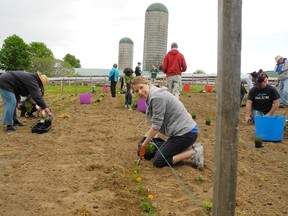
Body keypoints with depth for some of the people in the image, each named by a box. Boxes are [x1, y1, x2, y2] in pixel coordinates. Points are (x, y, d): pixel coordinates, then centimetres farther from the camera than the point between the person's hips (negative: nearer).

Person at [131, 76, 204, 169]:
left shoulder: (157, 96, -20)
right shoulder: (152, 96, 11)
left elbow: (156, 126, -19)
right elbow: (156, 123, 13)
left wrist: (143, 145, -10)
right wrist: (146, 136, 9)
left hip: (185, 133, -10)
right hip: (183, 130, 10)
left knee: (158, 162, -4)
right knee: (159, 155, 17)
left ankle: (194, 153, -3)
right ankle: (191, 148, 14)